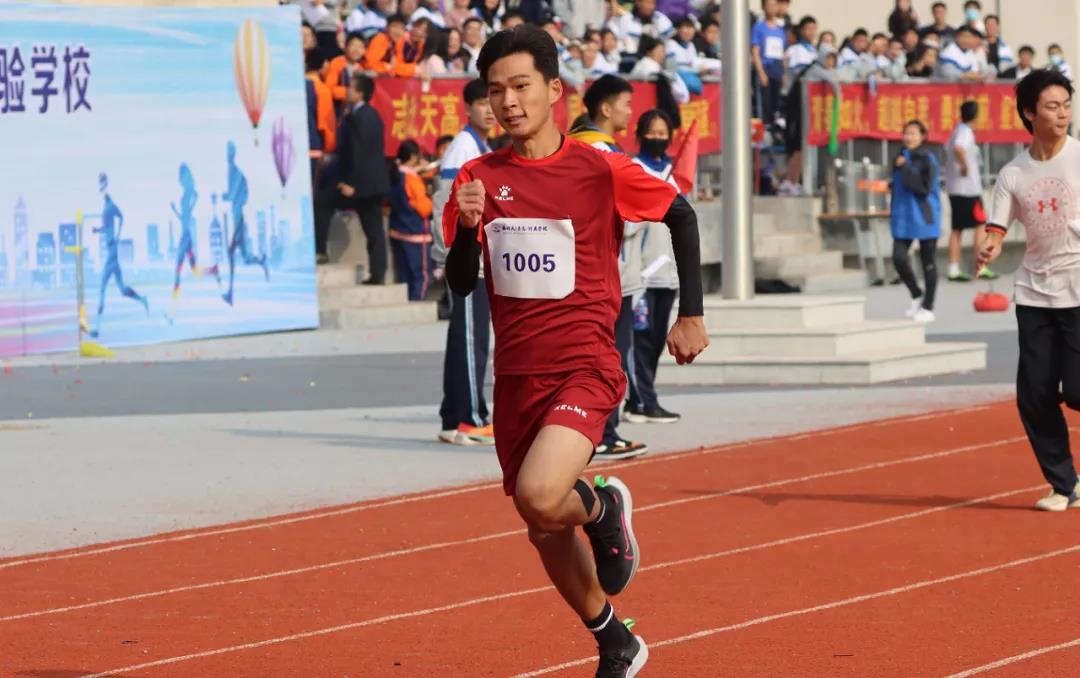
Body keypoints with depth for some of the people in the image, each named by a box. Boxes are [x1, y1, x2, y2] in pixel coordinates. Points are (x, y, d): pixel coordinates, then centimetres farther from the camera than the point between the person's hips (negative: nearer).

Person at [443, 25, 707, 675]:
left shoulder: (599, 170, -7)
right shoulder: (479, 178, 3)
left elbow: (681, 214, 5)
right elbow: (461, 285, 1)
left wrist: (691, 315, 3)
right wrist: (467, 226, -17)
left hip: (585, 369, -5)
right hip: (515, 375, 5)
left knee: (539, 497, -29)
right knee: (547, 532, 13)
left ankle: (602, 503, 7)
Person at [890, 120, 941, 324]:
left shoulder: (927, 160, -10)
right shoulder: (901, 158, 8)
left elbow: (924, 188, -20)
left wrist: (906, 168, -21)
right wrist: (894, 213, 14)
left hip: (924, 217, -5)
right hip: (903, 217, 5)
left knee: (927, 262, 4)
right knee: (899, 258, -5)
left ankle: (928, 307, 12)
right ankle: (916, 296, 17)